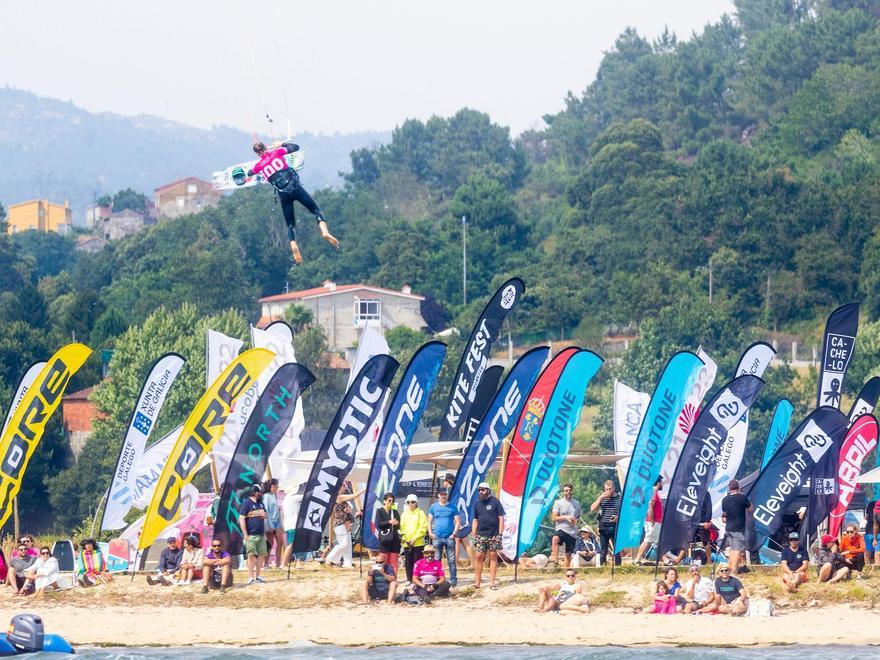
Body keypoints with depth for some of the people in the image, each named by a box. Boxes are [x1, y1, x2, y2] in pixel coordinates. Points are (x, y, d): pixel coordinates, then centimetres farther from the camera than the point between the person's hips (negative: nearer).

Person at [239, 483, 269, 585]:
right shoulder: (247, 503, -9)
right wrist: (245, 534, -17)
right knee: (251, 555, -6)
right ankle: (250, 578, -4)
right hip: (251, 535, -7)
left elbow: (265, 515, 26)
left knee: (262, 554, 7)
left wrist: (263, 515, -1)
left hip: (261, 534, 7)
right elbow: (241, 519, -13)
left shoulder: (260, 503, 14)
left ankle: (258, 576, 17)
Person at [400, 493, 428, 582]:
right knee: (408, 562, 6)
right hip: (406, 543, 4)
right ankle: (409, 579, 13)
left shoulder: (420, 513, 1)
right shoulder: (404, 514, 14)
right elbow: (401, 527, 13)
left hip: (418, 543, -4)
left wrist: (415, 538, -13)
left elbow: (423, 527, -6)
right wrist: (402, 536, -5)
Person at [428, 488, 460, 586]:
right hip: (437, 537, 1)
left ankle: (453, 581, 3)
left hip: (449, 537, -1)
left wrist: (454, 534, -7)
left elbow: (458, 521, 3)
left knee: (451, 560, 0)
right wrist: (430, 533, -4)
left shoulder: (452, 507, 5)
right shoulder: (434, 507, 8)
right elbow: (429, 521, 9)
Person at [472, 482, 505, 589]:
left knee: (493, 557, 0)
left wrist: (500, 533, -9)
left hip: (493, 535, -3)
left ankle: (492, 582, 3)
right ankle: (477, 581, 1)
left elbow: (501, 518, -3)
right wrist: (473, 534, 8)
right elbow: (475, 520, 16)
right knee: (478, 556, -4)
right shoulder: (477, 504, 12)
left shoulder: (495, 502, -1)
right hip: (480, 535, 3)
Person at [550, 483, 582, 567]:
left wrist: (576, 520, 0)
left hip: (572, 532, 4)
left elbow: (580, 516, 23)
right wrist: (566, 517, -16)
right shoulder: (558, 503, 1)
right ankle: (555, 559, -48)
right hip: (561, 529, -4)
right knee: (555, 539, -38)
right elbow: (554, 518, -4)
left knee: (569, 554, 7)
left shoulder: (576, 503, 13)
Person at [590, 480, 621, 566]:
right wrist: (600, 497, -8)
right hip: (604, 528, 2)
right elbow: (592, 509, -1)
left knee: (617, 551, -1)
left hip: (615, 527, -2)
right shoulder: (602, 498, 8)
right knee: (603, 551, 4)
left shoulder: (620, 498, 2)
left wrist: (619, 517, -14)